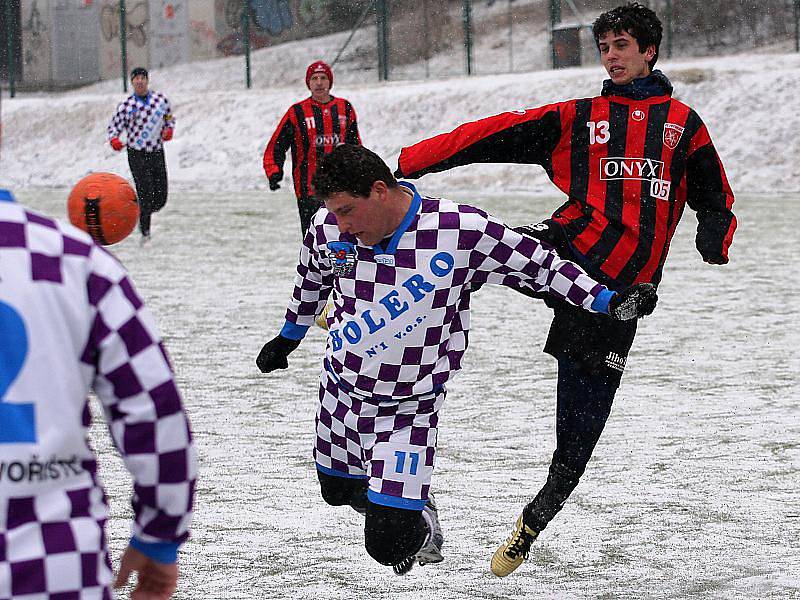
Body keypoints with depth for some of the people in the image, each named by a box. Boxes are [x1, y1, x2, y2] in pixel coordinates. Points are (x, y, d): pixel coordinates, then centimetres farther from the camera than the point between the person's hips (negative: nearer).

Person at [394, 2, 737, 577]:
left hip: (619, 292, 0)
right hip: (571, 250, 0)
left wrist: (715, 237, -8)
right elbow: (495, 135, 6)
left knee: (579, 428, 1)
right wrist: (410, 162, -1)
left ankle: (534, 523, 22)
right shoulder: (576, 118, 14)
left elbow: (715, 199, 17)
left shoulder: (683, 124, 14)